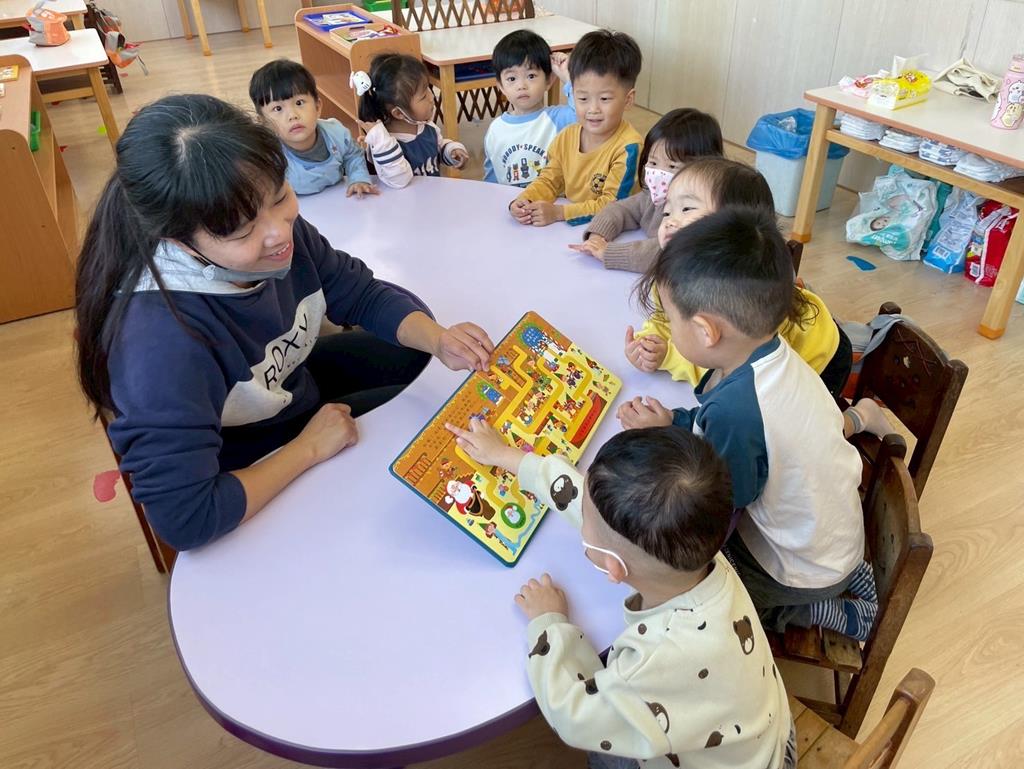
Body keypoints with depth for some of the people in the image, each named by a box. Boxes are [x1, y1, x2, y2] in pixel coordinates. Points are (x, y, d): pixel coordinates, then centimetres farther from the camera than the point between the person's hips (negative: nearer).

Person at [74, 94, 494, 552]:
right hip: (249, 476, -5)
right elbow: (185, 520, -39)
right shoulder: (160, 338, -42)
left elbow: (362, 294, -9)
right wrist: (310, 448, -28)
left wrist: (437, 339, -28)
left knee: (410, 348, 11)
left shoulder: (277, 227, -24)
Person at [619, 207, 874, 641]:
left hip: (804, 571, -7)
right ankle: (844, 576, 23)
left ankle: (814, 613, 11)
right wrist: (672, 421, -8)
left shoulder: (733, 408, -38)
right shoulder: (773, 355, -13)